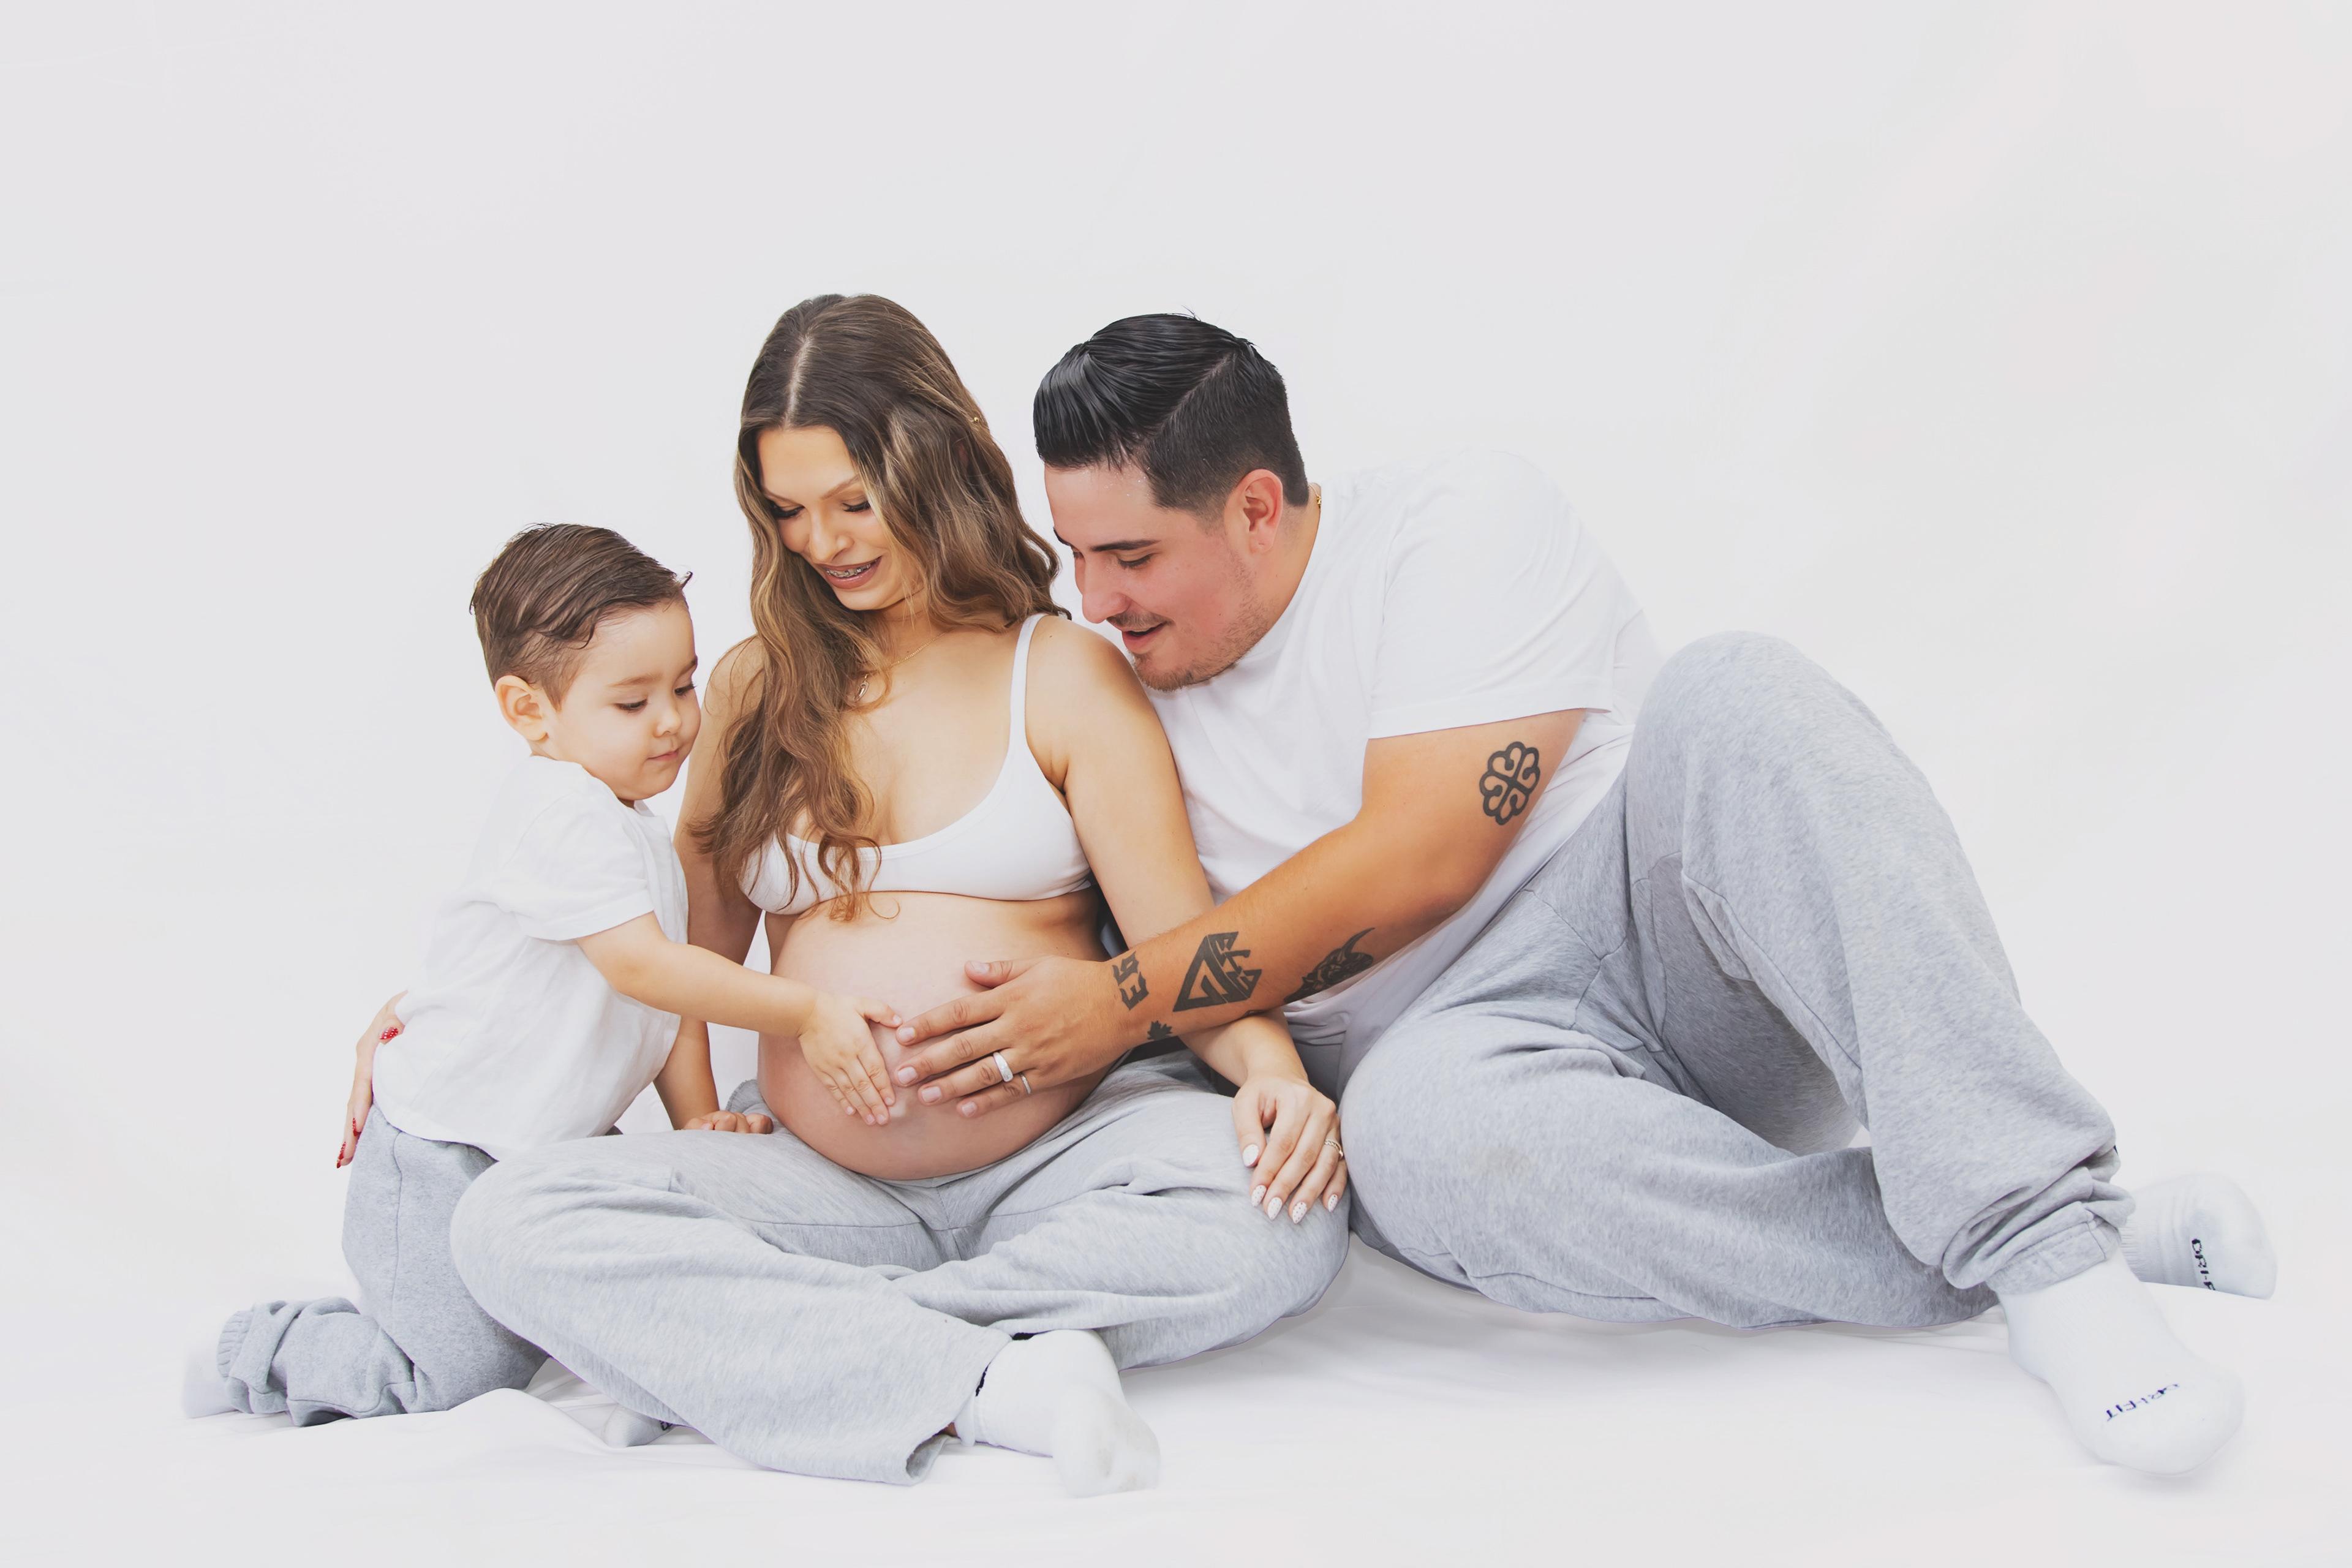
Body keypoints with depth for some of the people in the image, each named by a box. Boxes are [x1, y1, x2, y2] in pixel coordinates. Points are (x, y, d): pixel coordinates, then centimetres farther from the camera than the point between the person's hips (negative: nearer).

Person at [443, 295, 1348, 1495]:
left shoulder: (1064, 675, 6)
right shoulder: (755, 688, 15)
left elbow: (1180, 936, -1)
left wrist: (1266, 1059, -21)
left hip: (1059, 1160, -2)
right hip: (821, 1188, 2)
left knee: (1281, 1215, -34)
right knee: (508, 1225, -24)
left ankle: (717, 1349, -28)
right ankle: (994, 1382, -33)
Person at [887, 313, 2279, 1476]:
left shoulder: (1461, 520, -4)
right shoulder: (1121, 686, 13)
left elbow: (1415, 860, -15)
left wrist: (1127, 1000, -16)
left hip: (1675, 951, -2)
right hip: (1454, 1043, 2)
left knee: (1730, 697, -33)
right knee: (1421, 1122, -37)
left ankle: (2042, 1232, -37)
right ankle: (2121, 1243, -28)